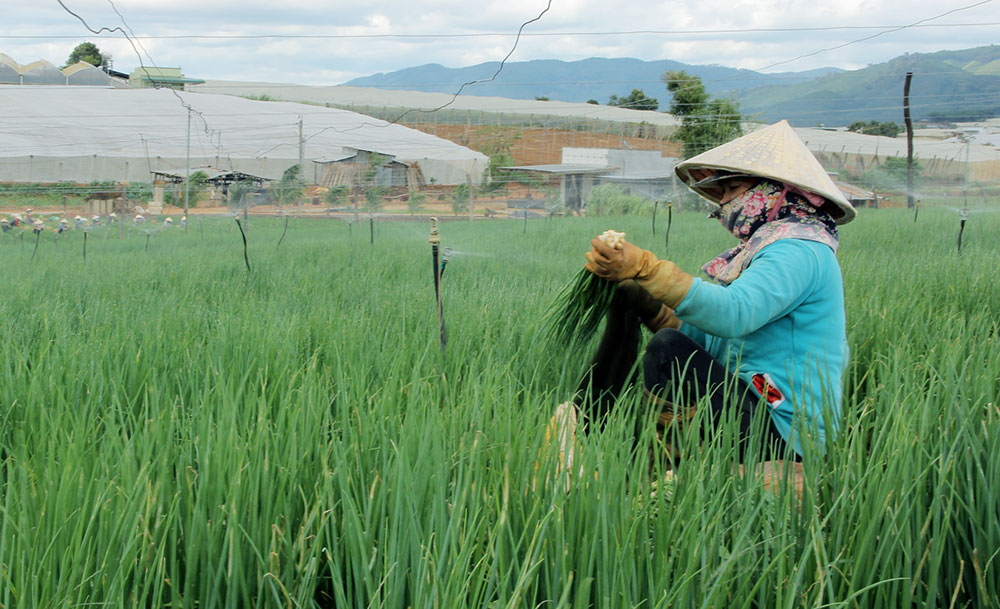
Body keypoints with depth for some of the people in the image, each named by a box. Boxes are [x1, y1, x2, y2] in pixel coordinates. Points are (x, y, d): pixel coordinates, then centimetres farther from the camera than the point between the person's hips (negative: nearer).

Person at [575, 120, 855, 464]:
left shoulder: (800, 251, -11)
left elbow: (732, 315, -30)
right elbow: (708, 342, 14)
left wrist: (646, 268, -35)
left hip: (782, 434, -10)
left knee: (668, 348, -26)